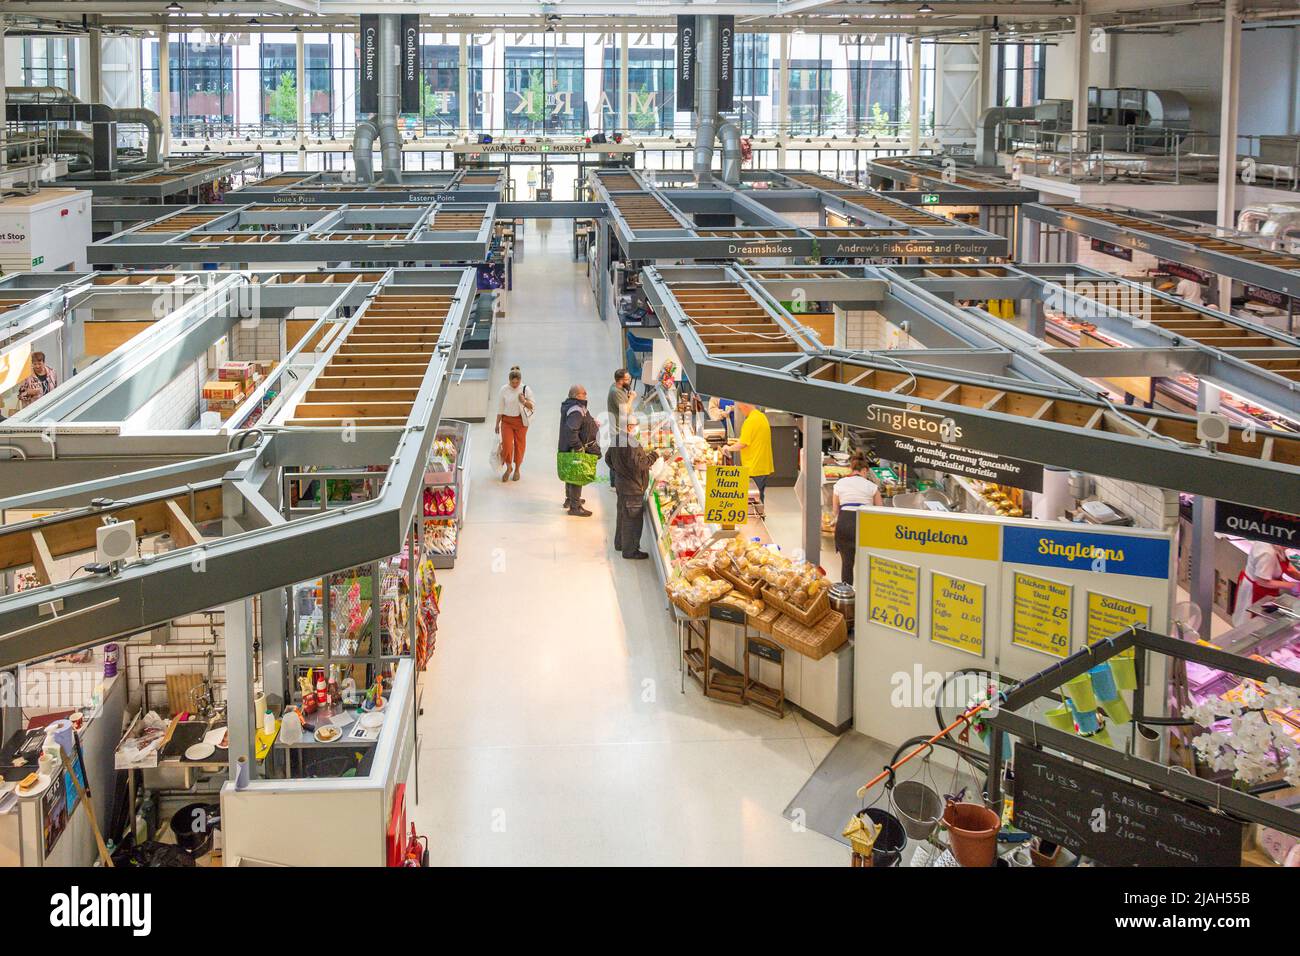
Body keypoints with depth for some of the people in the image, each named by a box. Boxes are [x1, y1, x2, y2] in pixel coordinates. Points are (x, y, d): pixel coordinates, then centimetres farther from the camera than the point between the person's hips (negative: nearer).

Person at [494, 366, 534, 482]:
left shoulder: (525, 389, -7)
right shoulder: (504, 389, -6)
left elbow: (532, 406, -1)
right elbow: (500, 408, 1)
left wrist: (524, 402, -22)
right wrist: (497, 424, 4)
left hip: (521, 421, 0)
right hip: (507, 421, 0)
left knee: (519, 445, 8)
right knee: (507, 445, -9)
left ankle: (517, 469, 27)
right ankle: (508, 468, 15)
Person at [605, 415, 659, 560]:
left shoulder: (616, 440, 6)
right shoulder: (631, 443, -25)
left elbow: (608, 458, 17)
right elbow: (638, 464, -28)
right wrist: (653, 456, -16)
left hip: (621, 484, 10)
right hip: (632, 487, -10)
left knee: (623, 514, 23)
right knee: (633, 518, -1)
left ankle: (620, 543, 36)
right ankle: (630, 551, 6)